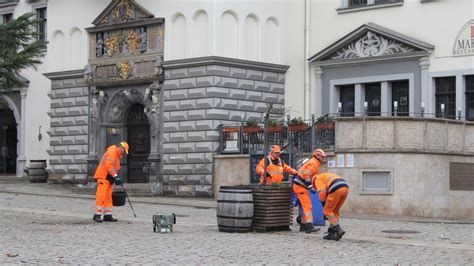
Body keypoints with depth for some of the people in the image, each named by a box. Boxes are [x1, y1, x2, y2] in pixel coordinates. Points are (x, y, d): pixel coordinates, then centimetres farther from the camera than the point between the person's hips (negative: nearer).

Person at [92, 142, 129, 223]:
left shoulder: (117, 155, 23)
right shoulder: (112, 152, -11)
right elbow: (108, 165, -22)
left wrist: (117, 179, 16)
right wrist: (115, 176, -26)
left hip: (108, 179, 11)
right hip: (103, 176, -11)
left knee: (108, 197, 9)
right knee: (101, 196, -13)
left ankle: (107, 216, 10)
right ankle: (97, 215, -13)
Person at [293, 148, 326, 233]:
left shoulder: (312, 163, 22)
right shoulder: (314, 163, -11)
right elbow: (306, 175, -23)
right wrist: (310, 187, -28)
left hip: (299, 186, 10)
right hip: (300, 187, -10)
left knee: (306, 206, 14)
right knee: (308, 206, -14)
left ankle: (303, 225, 16)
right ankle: (309, 226, -20)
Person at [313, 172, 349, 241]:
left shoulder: (317, 179, 17)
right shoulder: (328, 177, 41)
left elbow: (322, 192, 0)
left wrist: (324, 204, 12)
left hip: (336, 190, -8)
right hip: (345, 188, 8)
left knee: (328, 211, 5)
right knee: (334, 211, 19)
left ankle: (338, 230, -7)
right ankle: (332, 234, 16)